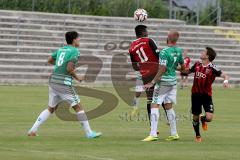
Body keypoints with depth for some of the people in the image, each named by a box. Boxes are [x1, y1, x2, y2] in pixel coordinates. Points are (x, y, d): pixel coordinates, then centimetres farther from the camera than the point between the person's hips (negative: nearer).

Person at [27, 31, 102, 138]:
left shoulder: (61, 49, 15)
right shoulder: (74, 51, -7)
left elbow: (50, 60, 26)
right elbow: (69, 69, -15)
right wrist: (77, 78, -1)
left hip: (53, 81, 7)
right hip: (64, 82, -7)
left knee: (51, 109, 17)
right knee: (78, 107, 0)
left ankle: (33, 130, 12)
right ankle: (89, 133, -1)